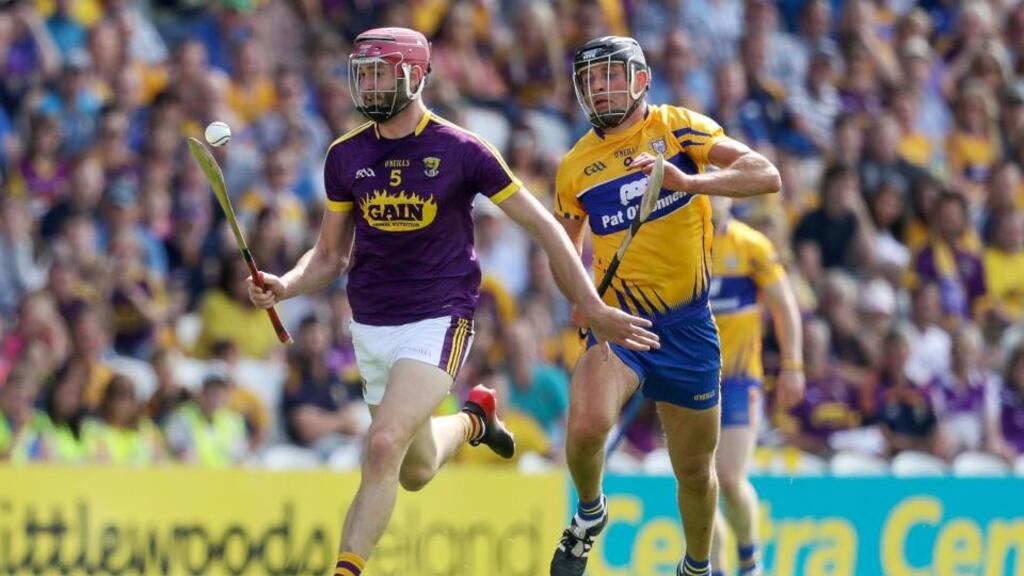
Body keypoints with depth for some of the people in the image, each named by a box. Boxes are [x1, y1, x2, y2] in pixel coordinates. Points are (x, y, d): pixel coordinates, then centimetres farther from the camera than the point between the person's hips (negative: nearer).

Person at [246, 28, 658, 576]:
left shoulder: (460, 150, -9)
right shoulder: (347, 156, 2)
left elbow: (541, 225, -2)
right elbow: (331, 255, 10)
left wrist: (593, 309, -3)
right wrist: (284, 285, -11)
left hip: (437, 322, -5)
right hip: (371, 325, 5)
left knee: (383, 448, -24)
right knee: (415, 471, 14)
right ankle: (471, 419, 47)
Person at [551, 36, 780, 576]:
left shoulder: (678, 127, -4)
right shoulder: (575, 168, 5)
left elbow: (766, 176, -14)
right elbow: (565, 246, 22)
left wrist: (689, 181, -30)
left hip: (687, 328, -1)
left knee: (696, 471, 10)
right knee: (587, 426, -28)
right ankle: (589, 513, 2)